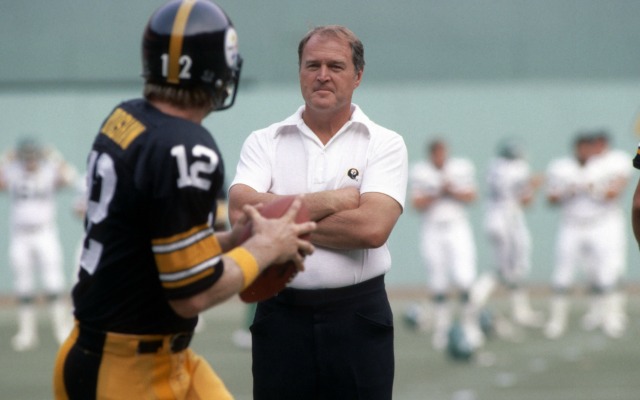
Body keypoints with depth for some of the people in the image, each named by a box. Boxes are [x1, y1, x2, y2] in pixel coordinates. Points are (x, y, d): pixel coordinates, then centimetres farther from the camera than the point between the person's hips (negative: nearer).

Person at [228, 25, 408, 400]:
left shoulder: (385, 144, 1)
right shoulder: (264, 142, 7)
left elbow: (372, 227, -15)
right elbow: (241, 211, -11)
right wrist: (331, 201, -11)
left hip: (358, 317, -1)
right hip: (282, 315, 1)